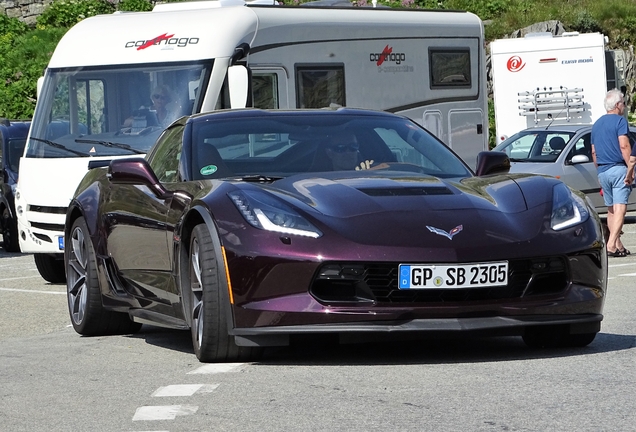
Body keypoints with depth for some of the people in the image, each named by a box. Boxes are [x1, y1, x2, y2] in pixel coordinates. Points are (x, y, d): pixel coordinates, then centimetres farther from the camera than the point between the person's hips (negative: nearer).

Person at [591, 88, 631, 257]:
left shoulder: (596, 124, 17)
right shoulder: (620, 121, -6)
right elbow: (624, 146, -17)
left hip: (602, 172, 7)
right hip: (618, 168, -7)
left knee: (611, 209, 13)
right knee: (620, 208, -10)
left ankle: (618, 245, 15)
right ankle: (612, 244, -21)